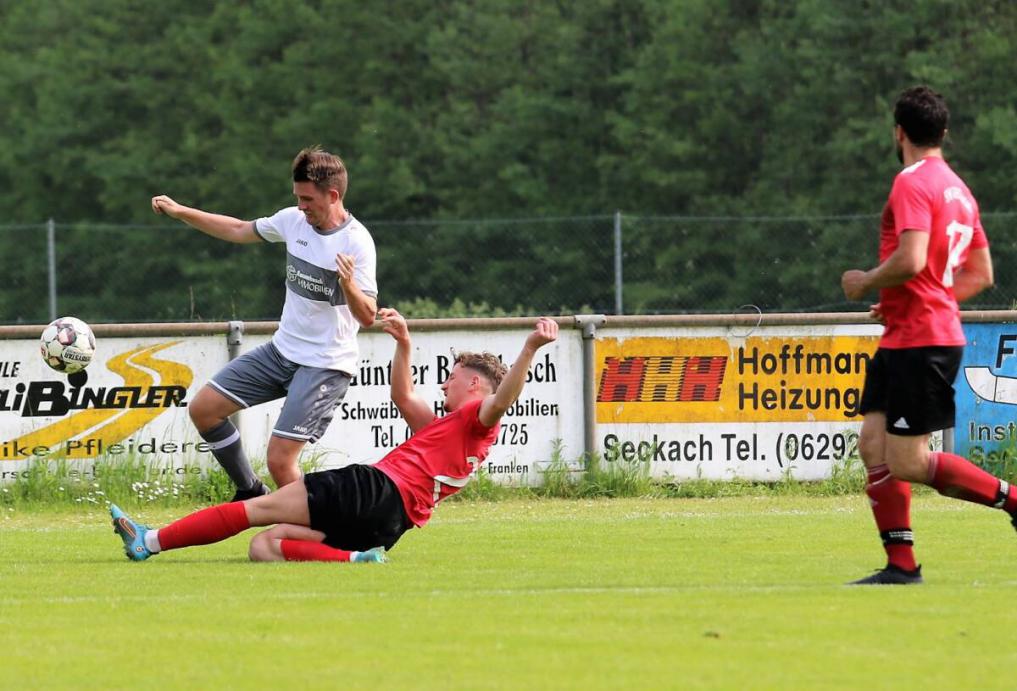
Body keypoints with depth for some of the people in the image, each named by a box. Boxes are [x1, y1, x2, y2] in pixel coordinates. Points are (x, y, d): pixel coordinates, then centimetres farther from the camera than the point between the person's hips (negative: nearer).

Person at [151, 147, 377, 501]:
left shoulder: (356, 242, -20)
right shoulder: (293, 220, 0)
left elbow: (367, 317, -24)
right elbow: (239, 230, 17)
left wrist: (349, 286, -44)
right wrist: (179, 212, 14)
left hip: (325, 365, -8)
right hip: (282, 350, 8)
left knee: (279, 459, -17)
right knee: (203, 409, 6)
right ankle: (250, 492, 21)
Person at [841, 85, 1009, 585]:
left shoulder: (912, 184, -13)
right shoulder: (958, 189, 16)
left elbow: (910, 260, -26)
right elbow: (981, 275, 20)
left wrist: (866, 281, -8)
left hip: (919, 343, -9)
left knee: (908, 463, -7)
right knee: (873, 444, 5)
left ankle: (1011, 499, -4)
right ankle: (901, 564, 3)